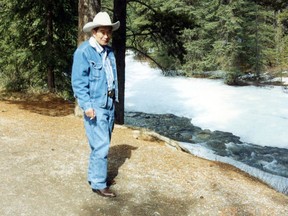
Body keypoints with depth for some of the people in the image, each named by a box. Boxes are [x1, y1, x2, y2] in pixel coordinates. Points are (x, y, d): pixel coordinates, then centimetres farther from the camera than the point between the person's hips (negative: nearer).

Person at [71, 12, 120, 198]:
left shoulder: (109, 52, 10)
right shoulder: (84, 51, -12)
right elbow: (78, 81, -14)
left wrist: (114, 100, 13)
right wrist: (86, 105, -19)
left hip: (109, 104, 8)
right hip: (95, 105, -7)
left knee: (102, 144, 14)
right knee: (101, 145, -8)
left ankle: (94, 176, 28)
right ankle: (99, 184, 3)